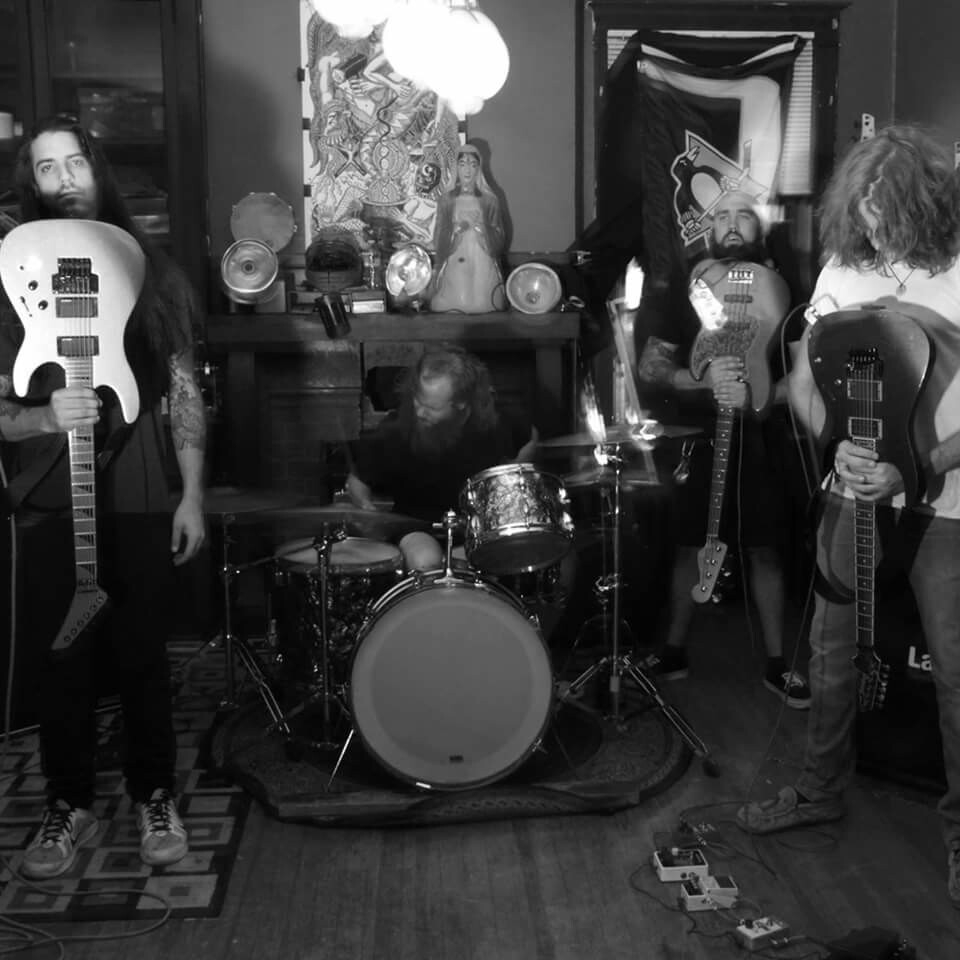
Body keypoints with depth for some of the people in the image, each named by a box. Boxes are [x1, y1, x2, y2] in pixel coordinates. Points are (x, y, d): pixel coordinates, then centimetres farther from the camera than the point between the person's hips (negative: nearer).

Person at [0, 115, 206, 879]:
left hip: (140, 501, 0)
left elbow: (184, 390, 4)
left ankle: (156, 798, 25)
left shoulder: (150, 271, 4)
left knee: (143, 657, 7)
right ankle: (69, 806, 26)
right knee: (62, 662, 8)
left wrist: (193, 495, -1)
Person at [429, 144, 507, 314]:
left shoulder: (490, 200, 6)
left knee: (485, 313, -3)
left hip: (483, 270, 0)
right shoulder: (446, 200, 6)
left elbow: (499, 242, 2)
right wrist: (456, 229, -15)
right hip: (454, 269, 0)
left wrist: (482, 227, -14)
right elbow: (438, 242, 2)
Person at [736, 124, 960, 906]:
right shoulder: (844, 270, 1)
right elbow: (803, 380, 4)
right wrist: (838, 443, -13)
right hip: (855, 491, 4)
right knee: (832, 649, 12)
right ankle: (821, 790, 31)